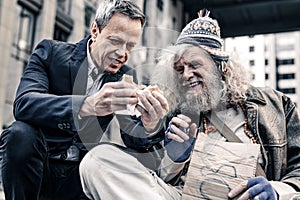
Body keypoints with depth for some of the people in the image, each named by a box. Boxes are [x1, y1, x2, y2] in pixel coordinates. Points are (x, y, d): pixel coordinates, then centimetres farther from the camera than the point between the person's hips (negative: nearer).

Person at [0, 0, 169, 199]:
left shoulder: (127, 76, 2)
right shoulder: (51, 51, -8)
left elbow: (130, 137, -3)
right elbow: (23, 104, -25)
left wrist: (148, 126, -27)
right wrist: (89, 105, -41)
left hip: (79, 174, 2)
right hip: (39, 164, -2)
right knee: (21, 134, -31)